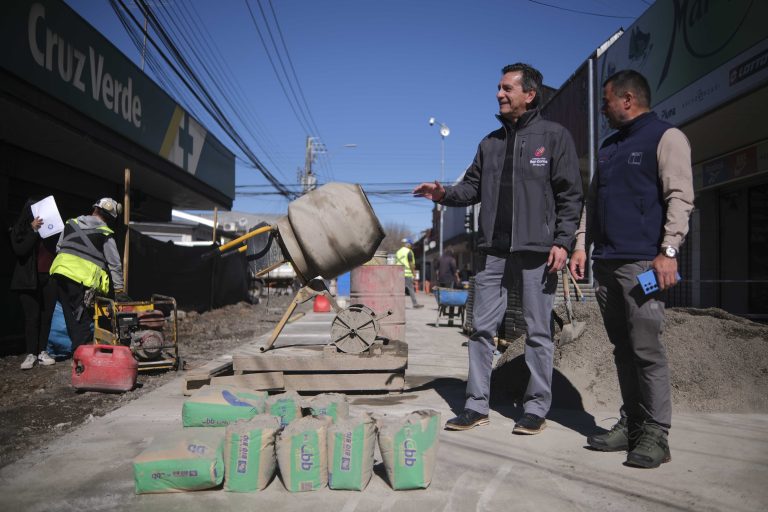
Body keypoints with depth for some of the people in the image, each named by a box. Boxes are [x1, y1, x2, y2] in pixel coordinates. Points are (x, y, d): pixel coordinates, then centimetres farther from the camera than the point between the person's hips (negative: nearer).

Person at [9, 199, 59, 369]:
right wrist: (33, 230, -17)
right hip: (29, 280, -2)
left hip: (49, 278, 2)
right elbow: (19, 250, -13)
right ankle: (31, 354, 3)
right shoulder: (19, 230, 3)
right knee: (32, 317, -2)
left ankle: (42, 352, 9)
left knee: (46, 316, 3)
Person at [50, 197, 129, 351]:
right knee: (82, 320, 0)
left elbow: (59, 248, 20)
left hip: (61, 271, 5)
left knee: (70, 315, 13)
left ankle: (77, 349, 19)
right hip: (82, 279, -5)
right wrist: (119, 290, 4)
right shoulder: (106, 235, -1)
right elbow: (115, 264, 1)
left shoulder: (71, 223, 14)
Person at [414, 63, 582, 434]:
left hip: (537, 251, -4)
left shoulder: (554, 136, 2)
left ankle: (536, 407, 16)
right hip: (494, 251, 5)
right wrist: (444, 194, -5)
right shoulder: (490, 143, 16)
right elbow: (473, 188, 15)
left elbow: (570, 194, -2)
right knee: (482, 327, 5)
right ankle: (476, 405, 15)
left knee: (538, 332, 4)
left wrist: (562, 241, -10)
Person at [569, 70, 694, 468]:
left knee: (646, 349, -7)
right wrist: (581, 245, 14)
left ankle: (655, 434, 1)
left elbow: (680, 197, -10)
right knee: (622, 349, 9)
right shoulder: (609, 147, 23)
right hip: (605, 263, 8)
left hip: (642, 263, -7)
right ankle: (631, 425, 17)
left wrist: (669, 250, -19)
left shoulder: (666, 137, 0)